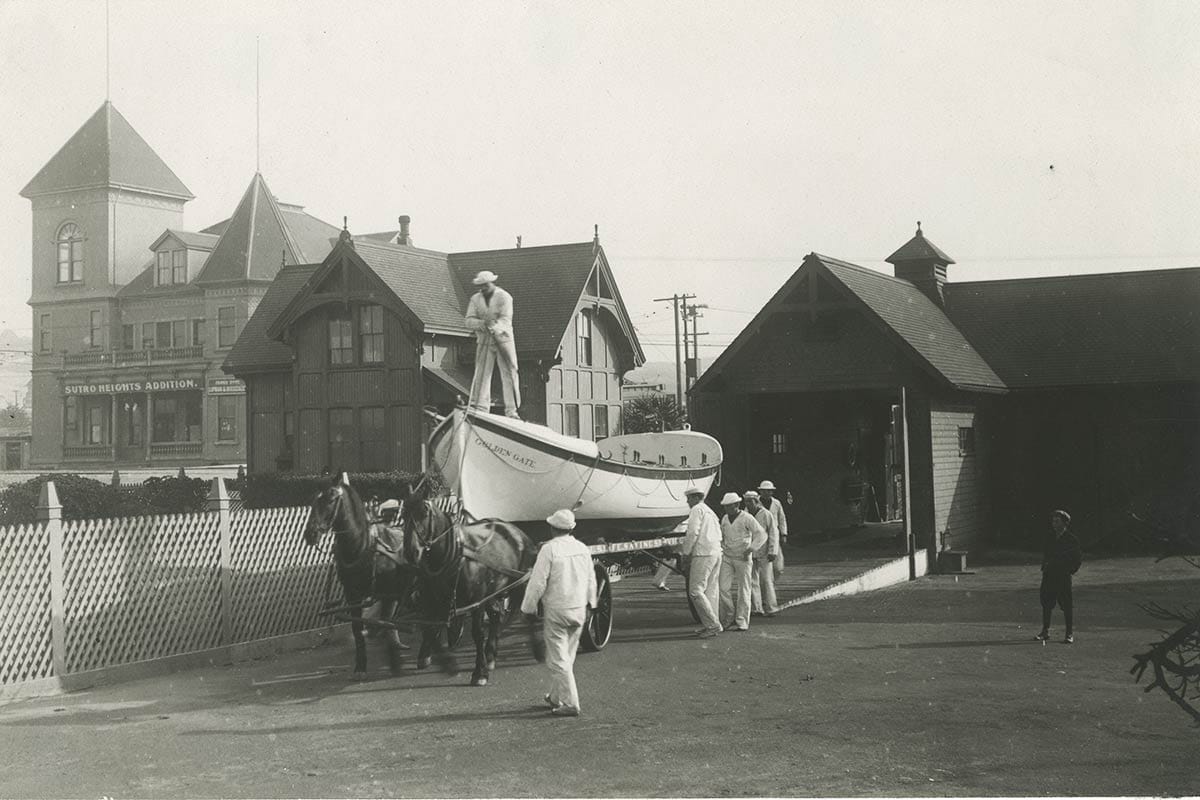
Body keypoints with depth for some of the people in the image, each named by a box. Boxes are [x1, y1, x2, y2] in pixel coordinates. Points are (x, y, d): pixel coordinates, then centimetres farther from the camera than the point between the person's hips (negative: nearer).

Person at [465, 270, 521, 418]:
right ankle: (480, 408, -3)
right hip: (484, 341, 2)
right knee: (481, 374, -5)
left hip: (503, 340, -2)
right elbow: (469, 320, -2)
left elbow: (506, 320, -16)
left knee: (509, 374, -4)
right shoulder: (475, 299, 7)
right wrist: (482, 323, -24)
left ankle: (511, 410, 0)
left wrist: (495, 327, -36)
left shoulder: (504, 297, -5)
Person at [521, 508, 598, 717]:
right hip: (579, 609, 6)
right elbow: (591, 580, 12)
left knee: (558, 658, -1)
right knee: (567, 656, 17)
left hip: (556, 610, -6)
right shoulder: (582, 548, 3)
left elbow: (538, 582, -14)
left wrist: (528, 607, -4)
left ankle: (570, 703, -5)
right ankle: (556, 697, 30)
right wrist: (590, 603, 25)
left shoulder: (549, 549, -15)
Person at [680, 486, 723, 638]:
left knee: (696, 591, -8)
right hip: (717, 552, 9)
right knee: (710, 590, 10)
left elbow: (693, 533, -14)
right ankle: (710, 625, 9)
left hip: (703, 554, -9)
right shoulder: (711, 512, 23)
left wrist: (686, 552, -6)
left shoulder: (697, 509, -5)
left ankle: (713, 624, -13)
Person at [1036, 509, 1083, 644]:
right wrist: (1044, 567, 9)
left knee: (1067, 605, -4)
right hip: (1048, 575, 5)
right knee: (1046, 603, 7)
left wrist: (1071, 571, -4)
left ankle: (1070, 634, 2)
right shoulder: (1049, 537, 11)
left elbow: (1079, 557, 2)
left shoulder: (1071, 539, -3)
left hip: (1063, 576, -5)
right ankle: (1045, 631, 16)